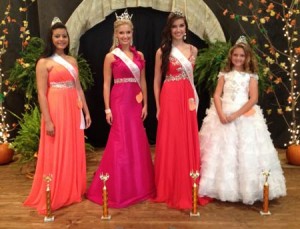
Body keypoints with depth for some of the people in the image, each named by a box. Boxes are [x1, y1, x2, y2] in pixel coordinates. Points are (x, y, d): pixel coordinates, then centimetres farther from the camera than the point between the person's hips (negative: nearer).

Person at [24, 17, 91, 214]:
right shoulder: (44, 62, -4)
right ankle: (53, 197, 16)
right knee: (56, 154, 2)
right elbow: (42, 94, -10)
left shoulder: (72, 61, 13)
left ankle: (74, 191, 28)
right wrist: (47, 120, -16)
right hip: (56, 111, -6)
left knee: (74, 152, 12)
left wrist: (86, 112, 11)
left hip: (74, 111, 6)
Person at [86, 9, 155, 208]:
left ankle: (138, 186, 26)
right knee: (121, 143, -1)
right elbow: (106, 84, -4)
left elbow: (143, 81, 11)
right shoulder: (111, 56, -2)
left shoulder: (139, 55, 10)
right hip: (119, 102, -5)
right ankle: (118, 189, 12)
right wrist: (107, 108, -10)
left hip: (136, 102, 5)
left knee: (138, 143, 10)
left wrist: (145, 104, 6)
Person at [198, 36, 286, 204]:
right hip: (223, 116, 2)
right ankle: (224, 188, 13)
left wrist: (236, 115, -17)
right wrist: (221, 114, -16)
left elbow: (253, 99, -6)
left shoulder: (251, 76, 4)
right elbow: (217, 95, 0)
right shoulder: (224, 74, 9)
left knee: (246, 152, -3)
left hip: (245, 116, -1)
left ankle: (246, 189, 9)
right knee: (222, 152, 2)